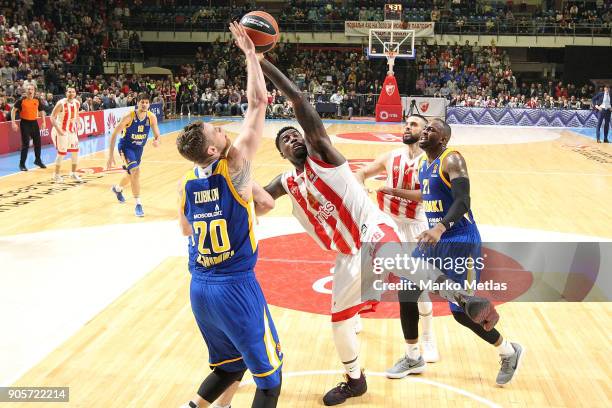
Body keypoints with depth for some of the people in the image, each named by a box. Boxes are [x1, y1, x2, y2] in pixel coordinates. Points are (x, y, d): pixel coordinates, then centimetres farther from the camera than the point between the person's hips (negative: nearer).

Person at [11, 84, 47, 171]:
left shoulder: (37, 100, 3)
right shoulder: (21, 100, -8)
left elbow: (41, 111, 15)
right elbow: (13, 110, -4)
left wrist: (43, 122, 7)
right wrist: (13, 122, -11)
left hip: (34, 122, 4)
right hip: (25, 123, -4)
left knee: (38, 143, 11)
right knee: (25, 144, -5)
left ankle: (38, 160, 32)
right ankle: (22, 164, 6)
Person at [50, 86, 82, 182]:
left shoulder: (77, 103, 0)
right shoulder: (61, 103, -19)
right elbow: (52, 117, -18)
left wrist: (77, 126, 9)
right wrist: (58, 129, -26)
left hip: (72, 130, 6)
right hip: (62, 130, -6)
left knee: (75, 151, 7)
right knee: (62, 152, -4)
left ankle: (73, 173, 20)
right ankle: (56, 175, 11)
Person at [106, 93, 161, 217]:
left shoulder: (151, 117, -14)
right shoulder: (129, 116, -25)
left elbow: (157, 135, -4)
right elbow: (114, 134, -21)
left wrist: (157, 141, -31)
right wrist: (111, 156, -25)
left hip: (139, 148, 6)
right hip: (126, 147, -6)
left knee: (131, 174, 24)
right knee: (136, 171, -26)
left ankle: (117, 189, 58)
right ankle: (138, 205, -18)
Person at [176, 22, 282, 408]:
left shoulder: (187, 185, 3)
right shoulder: (234, 167, -14)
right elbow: (258, 102, -11)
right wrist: (250, 52, -2)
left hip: (199, 288, 7)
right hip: (236, 287, -6)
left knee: (231, 364, 27)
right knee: (270, 375, 9)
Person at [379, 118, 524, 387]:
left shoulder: (451, 160, -16)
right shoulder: (424, 163, 10)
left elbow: (462, 202, -28)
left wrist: (440, 228, -43)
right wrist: (395, 192, 29)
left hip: (460, 242, -9)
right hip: (436, 239, 9)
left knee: (461, 311, -5)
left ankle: (510, 353, 20)